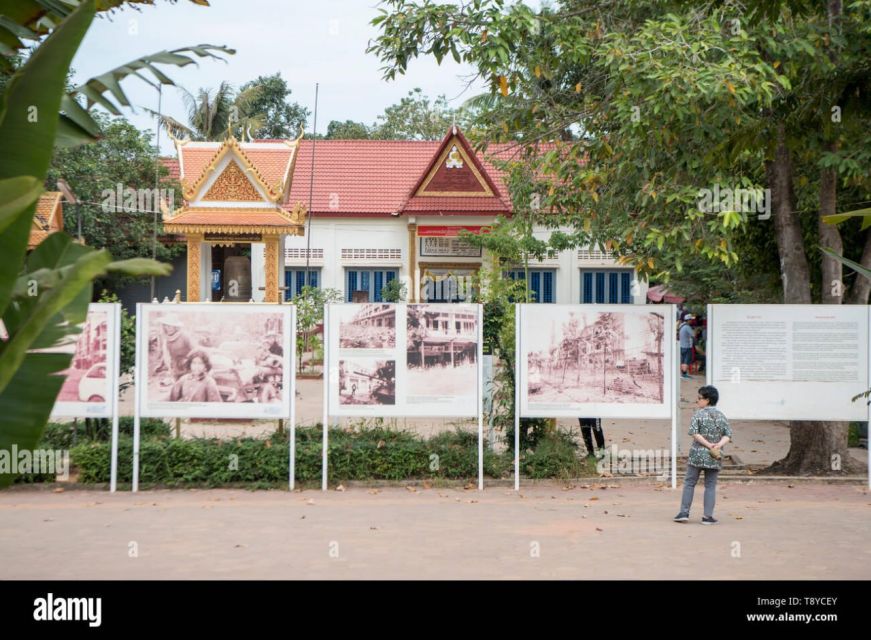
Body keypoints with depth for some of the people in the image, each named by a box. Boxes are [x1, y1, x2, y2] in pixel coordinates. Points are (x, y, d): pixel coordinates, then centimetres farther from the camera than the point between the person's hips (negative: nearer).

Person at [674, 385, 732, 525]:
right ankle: (708, 516, 5)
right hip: (714, 458, 3)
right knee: (710, 486, 8)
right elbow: (728, 435, -1)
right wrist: (718, 445, -13)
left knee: (689, 483, 7)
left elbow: (694, 433, -14)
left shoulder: (698, 414, -5)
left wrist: (708, 445, -13)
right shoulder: (721, 416, 6)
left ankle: (684, 513, 5)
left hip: (697, 454, -3)